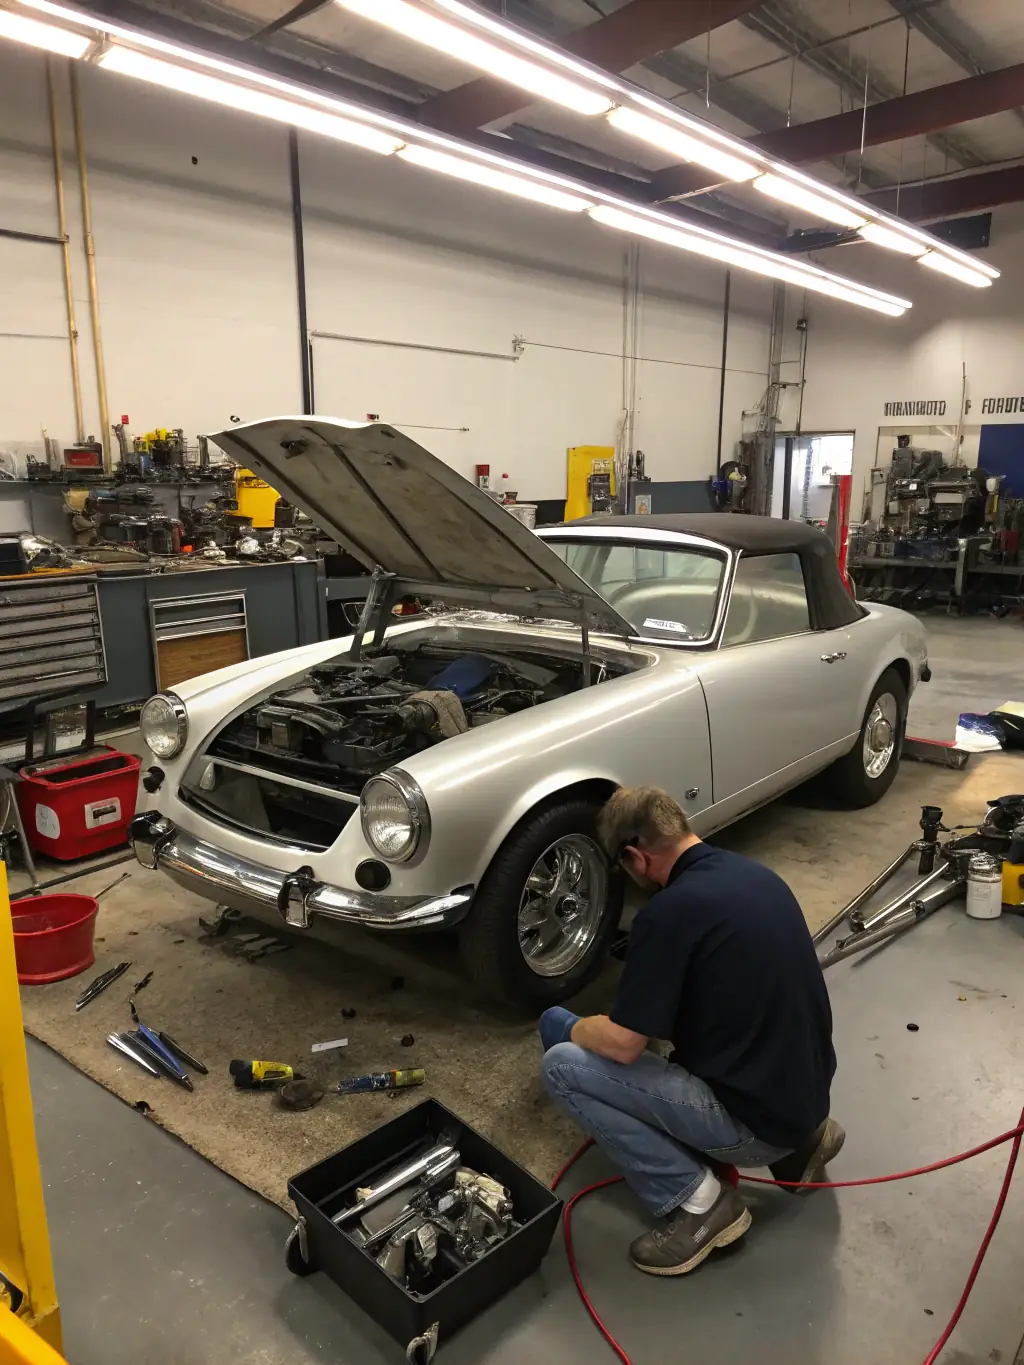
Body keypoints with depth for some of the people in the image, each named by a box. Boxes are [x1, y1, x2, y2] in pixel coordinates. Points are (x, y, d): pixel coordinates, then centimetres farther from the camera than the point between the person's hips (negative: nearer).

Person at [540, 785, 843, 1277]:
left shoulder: (670, 911, -22)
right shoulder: (755, 874, 4)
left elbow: (623, 1044, -19)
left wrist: (569, 1028, 3)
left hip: (756, 1118, -8)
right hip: (804, 1096, 9)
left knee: (562, 1066, -7)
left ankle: (698, 1201, -2)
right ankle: (796, 1139, 17)